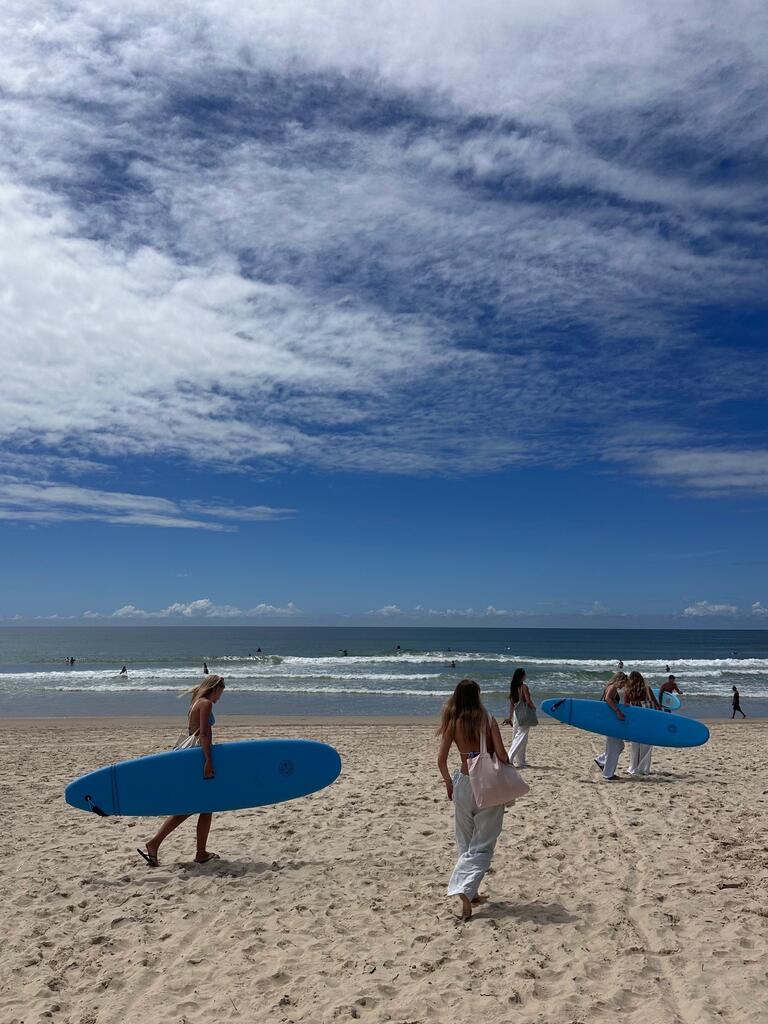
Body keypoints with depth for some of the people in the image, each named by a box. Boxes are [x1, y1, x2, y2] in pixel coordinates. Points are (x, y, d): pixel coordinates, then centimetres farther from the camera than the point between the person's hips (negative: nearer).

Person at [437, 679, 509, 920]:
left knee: (466, 845, 20)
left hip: (463, 784, 2)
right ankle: (466, 889, -12)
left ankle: (471, 893, 25)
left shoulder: (453, 723, -3)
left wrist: (448, 782, 14)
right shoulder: (488, 720, -8)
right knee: (482, 846, 6)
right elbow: (502, 755, -11)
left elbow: (441, 760, -3)